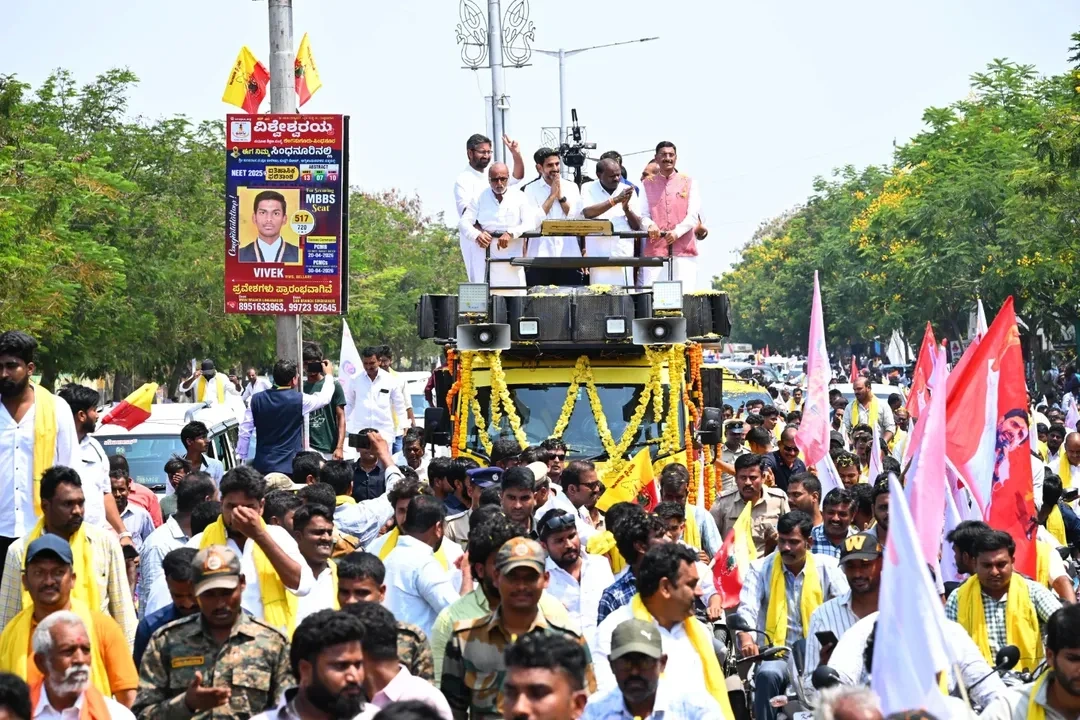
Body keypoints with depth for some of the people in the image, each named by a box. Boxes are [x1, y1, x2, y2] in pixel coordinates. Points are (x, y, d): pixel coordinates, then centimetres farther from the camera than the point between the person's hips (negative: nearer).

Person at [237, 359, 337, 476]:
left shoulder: (256, 400, 0)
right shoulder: (299, 400, -8)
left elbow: (245, 431, 2)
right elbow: (324, 398, 10)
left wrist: (241, 458, 12)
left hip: (262, 465, 3)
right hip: (289, 467, -3)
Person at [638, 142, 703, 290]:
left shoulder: (689, 183, 12)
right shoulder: (647, 185, 15)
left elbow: (693, 216, 2)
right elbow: (643, 215, 9)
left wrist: (677, 232, -16)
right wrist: (650, 225, -15)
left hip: (684, 251, 0)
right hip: (655, 251, 1)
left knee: (685, 294, -8)